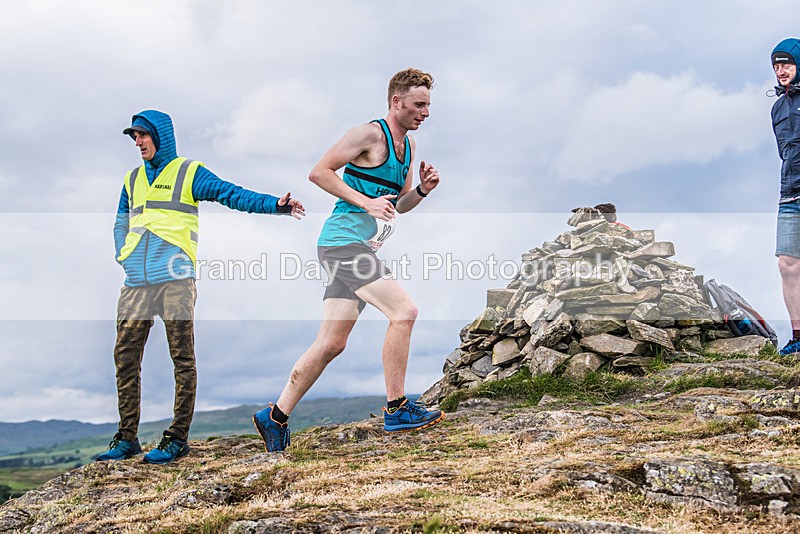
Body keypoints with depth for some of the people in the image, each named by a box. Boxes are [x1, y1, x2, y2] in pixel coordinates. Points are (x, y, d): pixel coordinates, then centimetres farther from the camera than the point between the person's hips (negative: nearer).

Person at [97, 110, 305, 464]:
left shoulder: (189, 173, 6)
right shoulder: (132, 179, 22)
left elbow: (232, 194, -4)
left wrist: (274, 205, -17)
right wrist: (123, 257, 12)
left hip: (174, 279, -5)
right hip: (136, 281, 6)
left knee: (182, 358, -3)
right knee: (126, 356, 4)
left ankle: (177, 438, 4)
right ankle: (127, 439, 13)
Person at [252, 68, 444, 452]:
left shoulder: (408, 145, 19)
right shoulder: (371, 134, -8)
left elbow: (399, 205, 24)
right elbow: (319, 172, -12)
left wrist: (422, 190, 4)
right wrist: (365, 202, -18)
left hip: (359, 248, 9)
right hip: (344, 240, -9)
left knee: (332, 343, 6)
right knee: (404, 311, -18)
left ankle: (275, 417, 15)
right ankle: (396, 409, -10)